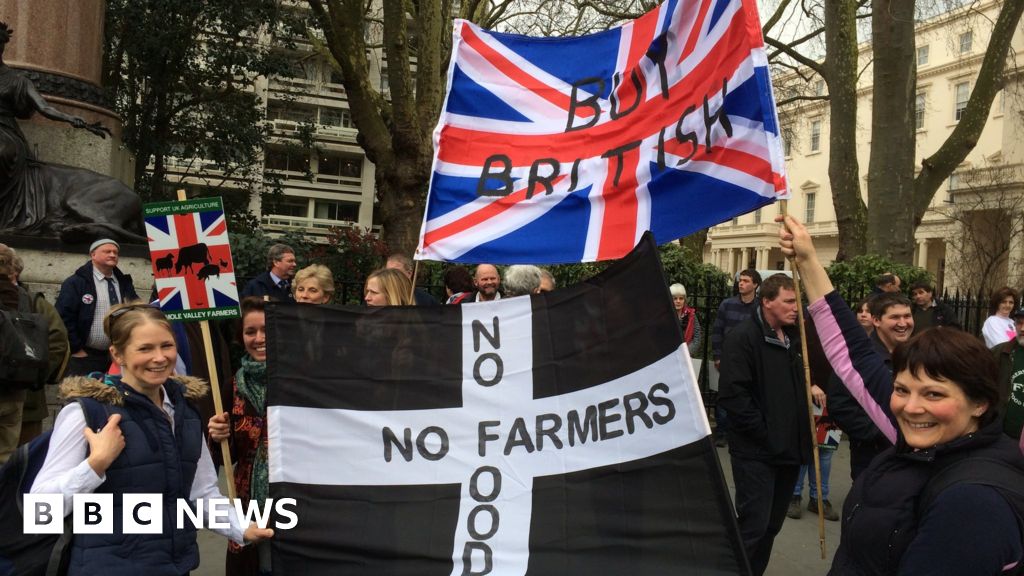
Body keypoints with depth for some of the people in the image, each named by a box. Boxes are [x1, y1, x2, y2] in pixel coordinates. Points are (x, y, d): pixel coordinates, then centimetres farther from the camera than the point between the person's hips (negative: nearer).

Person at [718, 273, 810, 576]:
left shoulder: (794, 337, 11)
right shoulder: (743, 337, -13)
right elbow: (732, 394, -20)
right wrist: (764, 433, -19)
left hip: (789, 447, 8)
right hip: (757, 451, -7)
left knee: (772, 525, 15)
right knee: (754, 525, -6)